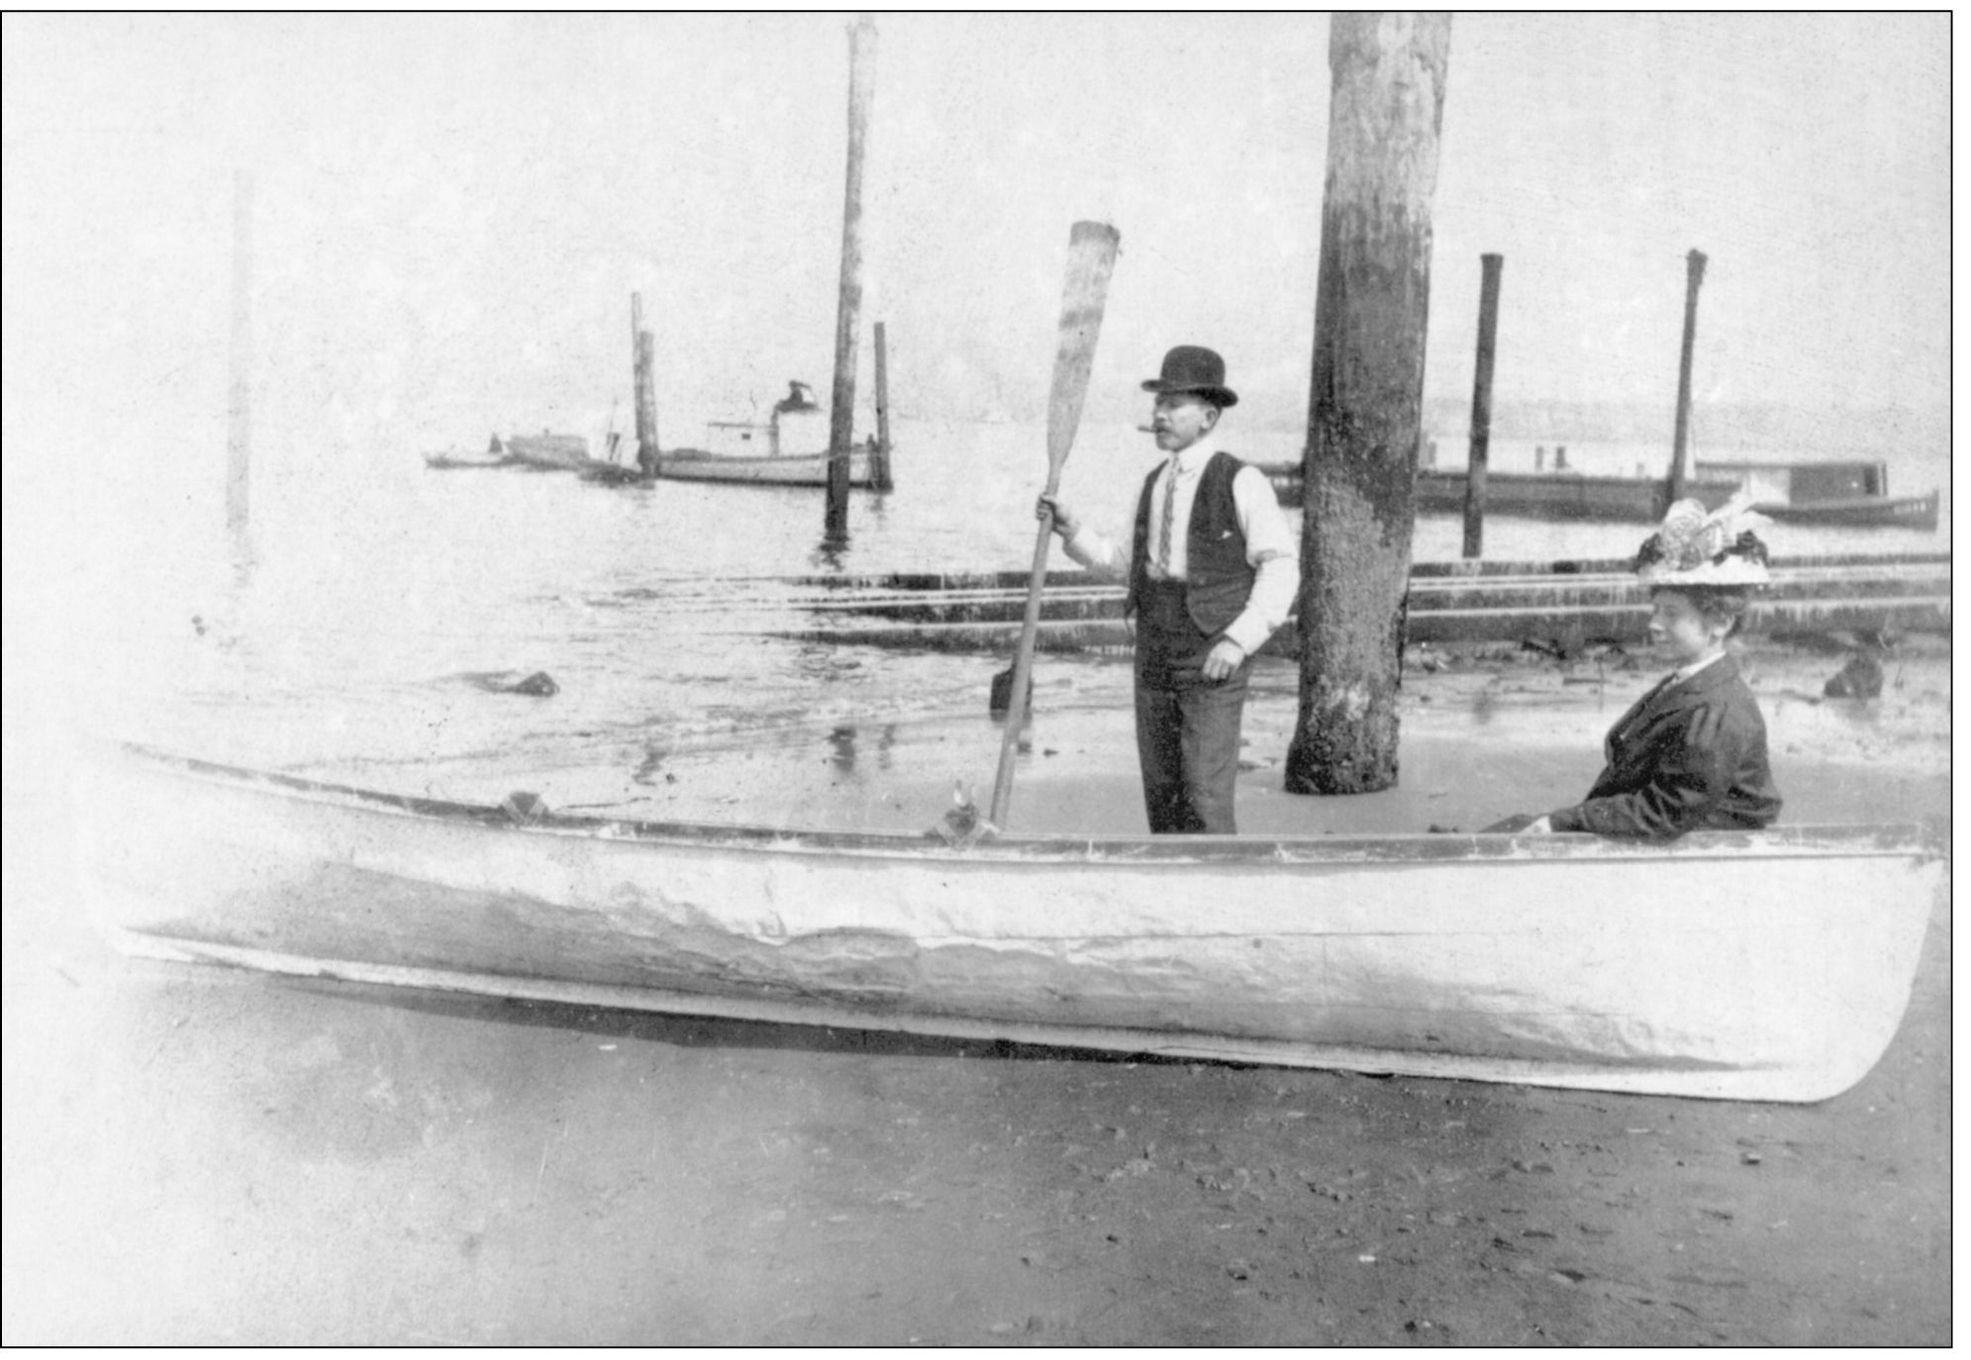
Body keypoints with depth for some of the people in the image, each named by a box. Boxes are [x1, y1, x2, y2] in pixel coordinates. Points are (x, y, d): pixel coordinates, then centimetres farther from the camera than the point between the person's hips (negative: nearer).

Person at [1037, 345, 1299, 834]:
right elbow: (1130, 564, 19)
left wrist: (1239, 639, -19)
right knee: (1161, 794, 9)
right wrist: (1072, 530, 6)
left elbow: (1281, 568, -9)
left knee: (1206, 797, -11)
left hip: (1213, 663, -6)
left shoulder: (1242, 482, -7)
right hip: (1154, 660, 6)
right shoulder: (1154, 484, 13)